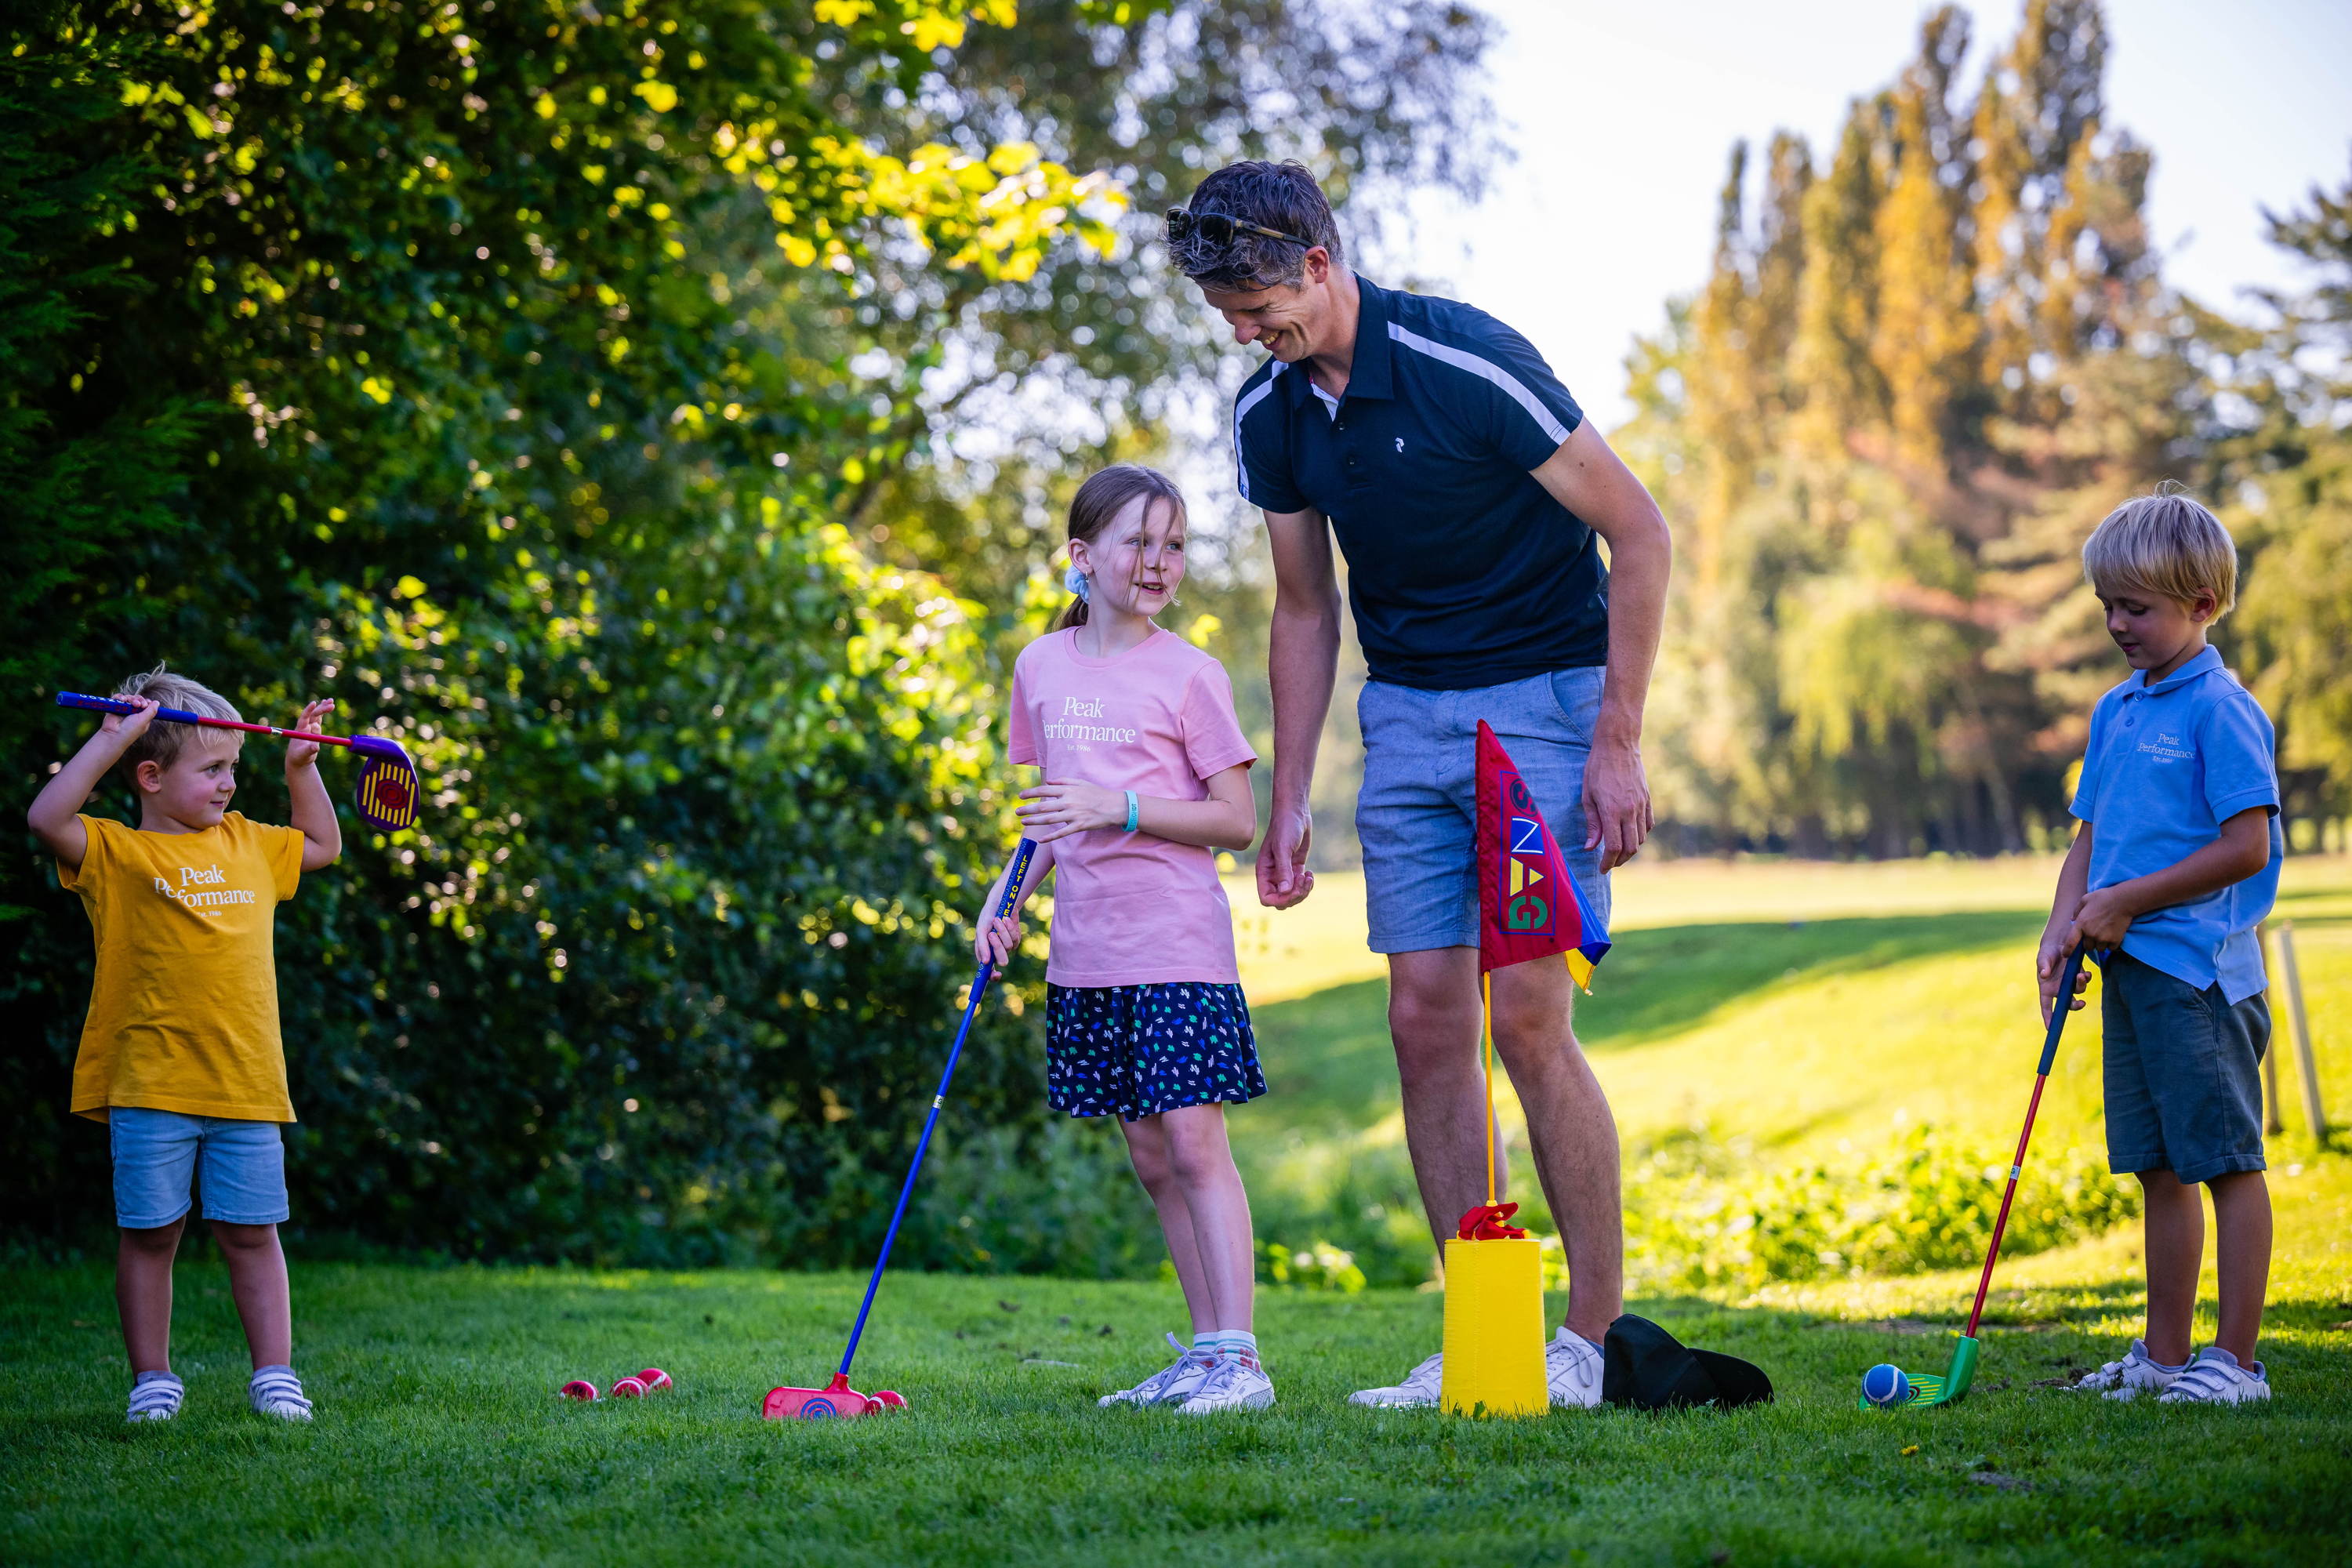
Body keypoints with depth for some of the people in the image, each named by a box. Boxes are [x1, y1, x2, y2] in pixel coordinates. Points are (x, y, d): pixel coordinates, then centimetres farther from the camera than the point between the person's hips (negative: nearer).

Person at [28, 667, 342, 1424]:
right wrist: (110, 741, -18)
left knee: (250, 1234, 6)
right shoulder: (116, 853, -1)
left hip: (247, 1083, 3)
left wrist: (302, 766, 24)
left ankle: (274, 1374, 11)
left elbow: (323, 845, 34)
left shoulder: (248, 845, 15)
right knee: (149, 1235, 4)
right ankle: (152, 1379, 15)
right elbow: (46, 818, -19)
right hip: (150, 1087, -3)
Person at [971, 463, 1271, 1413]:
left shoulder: (1189, 675, -4)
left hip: (1177, 948, -5)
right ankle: (1202, 1355, 16)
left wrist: (1121, 809, -16)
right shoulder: (1043, 667, 11)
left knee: (1193, 1140, -10)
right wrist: (1010, 895, 7)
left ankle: (1237, 1358, -9)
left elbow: (1238, 822, -6)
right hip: (1087, 951, 5)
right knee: (1150, 1157, 9)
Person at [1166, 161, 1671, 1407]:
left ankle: (1598, 1329, -1)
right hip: (1403, 713, 6)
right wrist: (1287, 802, 10)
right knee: (1425, 1020, 0)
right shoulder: (1268, 417, 1)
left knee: (1524, 1014, -12)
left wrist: (1618, 744, -17)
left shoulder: (1468, 361, -19)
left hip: (1541, 695, -6)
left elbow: (1638, 534, -14)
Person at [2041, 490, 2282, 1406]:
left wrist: (2126, 901, -12)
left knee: (2226, 1161, -2)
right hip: (2129, 969, 8)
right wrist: (2065, 926, 0)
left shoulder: (2219, 710, -10)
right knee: (2159, 1168, 12)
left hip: (2200, 971, -8)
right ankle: (2165, 1355, 19)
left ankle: (2236, 1359, 3)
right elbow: (2090, 840, 17)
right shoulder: (2115, 713, 15)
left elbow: (2246, 847, -15)